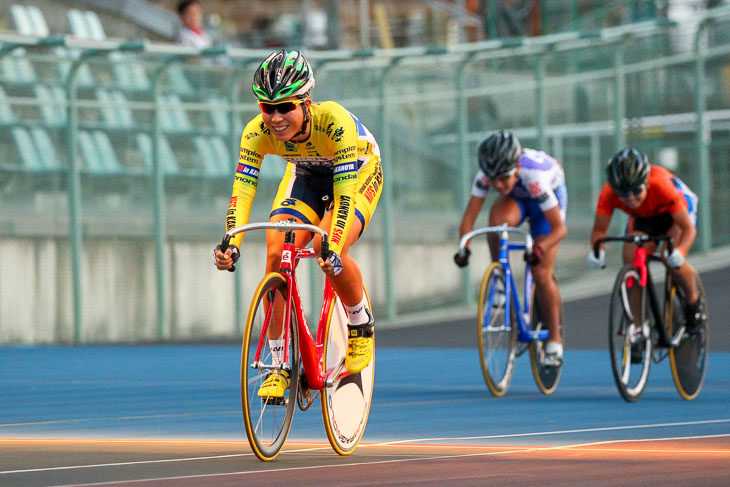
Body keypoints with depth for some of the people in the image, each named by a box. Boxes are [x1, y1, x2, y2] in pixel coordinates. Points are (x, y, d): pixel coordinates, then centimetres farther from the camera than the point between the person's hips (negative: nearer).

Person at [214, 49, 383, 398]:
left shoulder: (334, 121, -39)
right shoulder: (257, 131, -28)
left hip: (358, 173, -4)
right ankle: (278, 365, -9)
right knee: (276, 252, -19)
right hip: (305, 174, 4)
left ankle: (361, 326, -1)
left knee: (327, 249, -30)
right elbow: (242, 190, -32)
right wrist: (231, 244, -47)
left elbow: (344, 194, -42)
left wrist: (333, 248, -54)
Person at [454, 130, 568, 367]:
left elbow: (559, 228, -37)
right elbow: (469, 216, -28)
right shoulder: (486, 174, -32)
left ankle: (554, 340, 8)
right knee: (498, 219, -35)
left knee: (541, 274, -10)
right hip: (516, 197, 3)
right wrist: (464, 248, -45)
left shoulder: (535, 176, -41)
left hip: (551, 193, -3)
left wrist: (540, 248, -55)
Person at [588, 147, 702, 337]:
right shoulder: (609, 193, -33)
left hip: (677, 211, -3)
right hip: (642, 218, 3)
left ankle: (693, 302, 3)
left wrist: (680, 251, -58)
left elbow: (688, 228, -38)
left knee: (674, 262, -27)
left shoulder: (662, 186, -41)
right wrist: (597, 251, -47)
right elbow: (599, 229, -24)